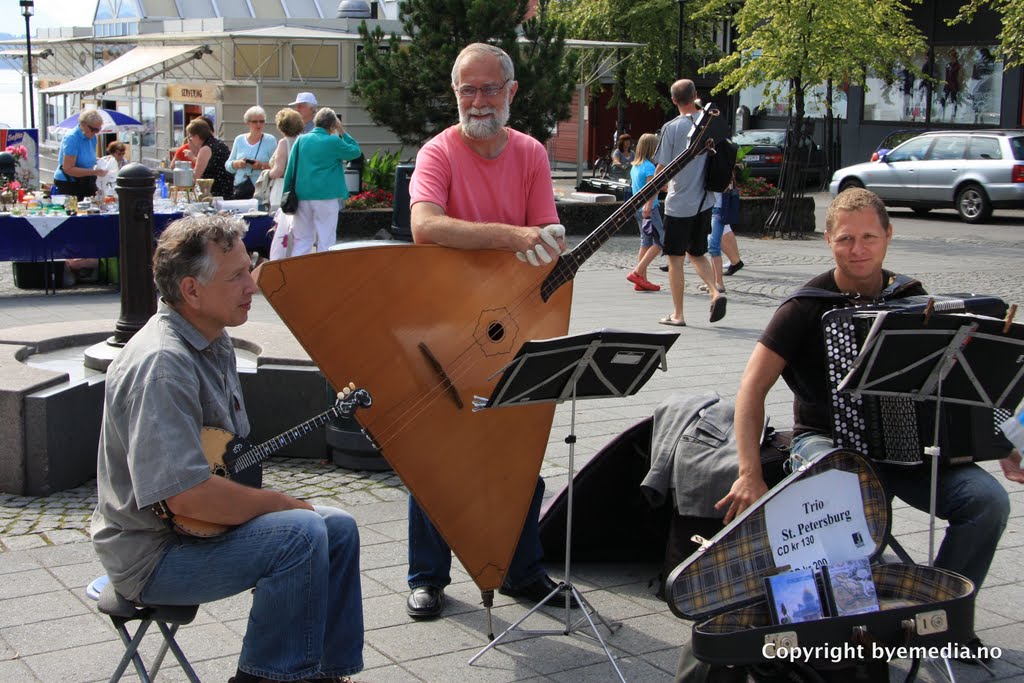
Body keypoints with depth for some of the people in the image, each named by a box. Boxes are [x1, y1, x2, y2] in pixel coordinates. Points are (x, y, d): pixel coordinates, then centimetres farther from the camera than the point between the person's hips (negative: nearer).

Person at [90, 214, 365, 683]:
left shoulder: (214, 342, 7)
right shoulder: (161, 365, -26)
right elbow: (187, 495, -33)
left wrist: (257, 498, 2)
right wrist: (281, 503, -20)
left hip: (203, 522, 10)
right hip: (152, 553, -10)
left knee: (338, 529, 6)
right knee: (301, 533, -26)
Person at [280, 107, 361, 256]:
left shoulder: (301, 140, 4)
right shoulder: (333, 142, -8)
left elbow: (290, 169, 6)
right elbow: (356, 151, 6)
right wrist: (342, 132, 8)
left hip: (302, 197, 4)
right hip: (326, 197, -4)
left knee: (301, 240, 10)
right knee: (326, 241, 1)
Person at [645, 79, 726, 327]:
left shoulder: (672, 128, -11)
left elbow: (662, 169, -10)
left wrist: (649, 201, -3)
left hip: (678, 204, -5)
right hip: (704, 202, 5)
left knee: (675, 258, 3)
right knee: (697, 253, 20)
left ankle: (677, 314, 6)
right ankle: (715, 292, -2)